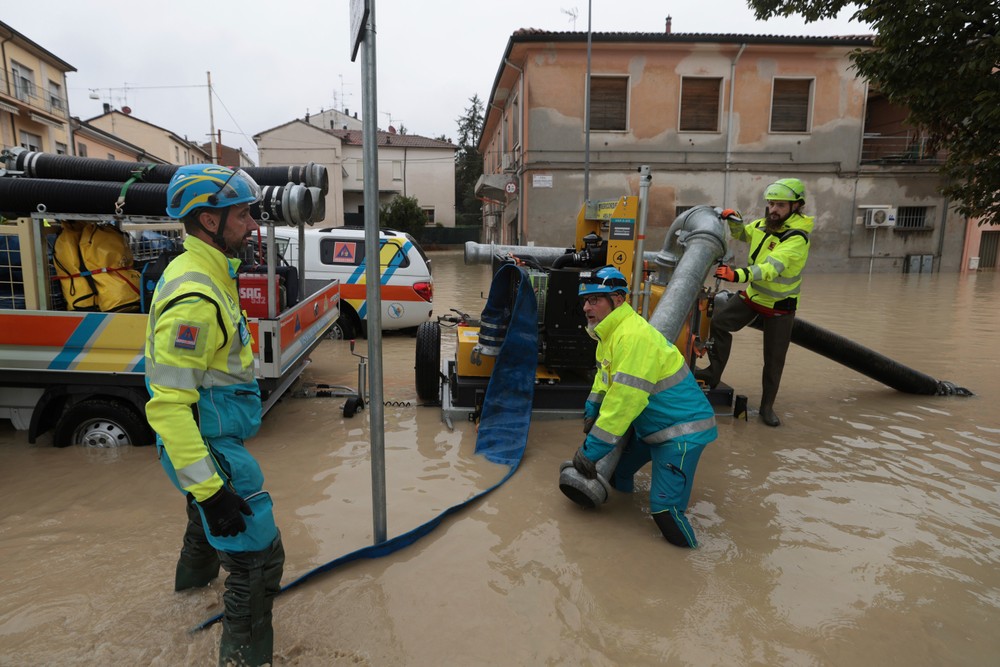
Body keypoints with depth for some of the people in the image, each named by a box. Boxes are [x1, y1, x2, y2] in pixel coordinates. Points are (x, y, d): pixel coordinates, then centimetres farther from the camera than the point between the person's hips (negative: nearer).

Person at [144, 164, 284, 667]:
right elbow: (167, 406, -30)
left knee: (209, 511, 36)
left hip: (212, 439, 11)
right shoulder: (194, 298, -28)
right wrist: (208, 488, -30)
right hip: (210, 448, -11)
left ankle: (195, 572, 64)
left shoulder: (203, 273, 6)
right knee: (258, 558, -7)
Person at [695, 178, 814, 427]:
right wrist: (735, 220, -6)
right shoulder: (763, 224, -5)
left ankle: (767, 406, 22)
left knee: (774, 359, 5)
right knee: (720, 320, -14)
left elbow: (772, 268, -41)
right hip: (753, 295, 5)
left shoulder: (797, 238, -26)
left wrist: (739, 274, -57)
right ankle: (714, 373, 0)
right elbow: (741, 234, 17)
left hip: (780, 306, -5)